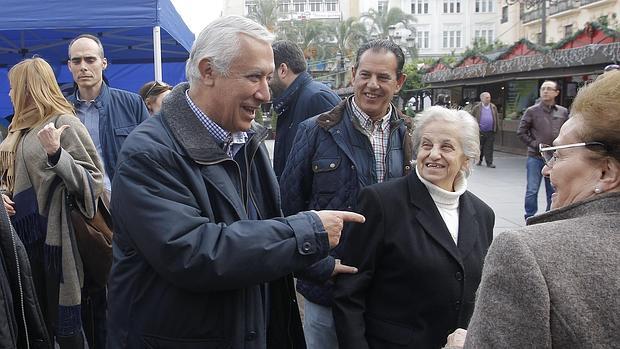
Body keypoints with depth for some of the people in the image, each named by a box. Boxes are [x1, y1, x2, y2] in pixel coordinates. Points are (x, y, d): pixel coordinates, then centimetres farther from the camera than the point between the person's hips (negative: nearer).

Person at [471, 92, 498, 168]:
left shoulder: (493, 107, 10)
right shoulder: (477, 107, 1)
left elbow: (496, 119, 14)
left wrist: (495, 129, 10)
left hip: (490, 132, 2)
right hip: (480, 132, -2)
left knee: (489, 148, 1)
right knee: (479, 147, 7)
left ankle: (489, 162, 4)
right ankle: (479, 160, 23)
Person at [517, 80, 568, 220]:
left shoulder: (563, 112, 4)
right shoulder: (532, 111, -3)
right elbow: (521, 132, -1)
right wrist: (535, 145, -9)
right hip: (535, 157, -2)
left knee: (553, 191, 11)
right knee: (532, 190, -1)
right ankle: (530, 218, 12)